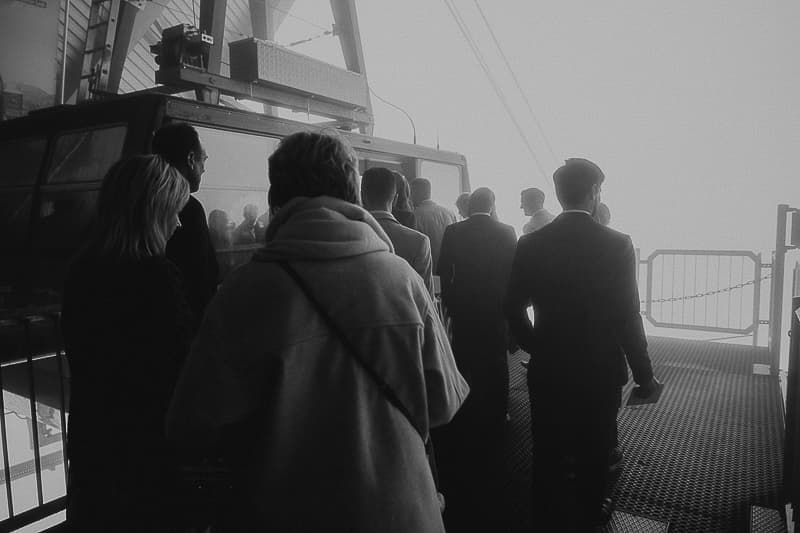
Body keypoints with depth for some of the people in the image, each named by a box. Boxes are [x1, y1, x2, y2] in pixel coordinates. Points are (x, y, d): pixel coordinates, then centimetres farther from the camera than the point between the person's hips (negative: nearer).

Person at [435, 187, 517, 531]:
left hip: (463, 313, 1)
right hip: (496, 314, -1)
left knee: (464, 370, 16)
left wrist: (449, 304, 8)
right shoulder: (506, 233, -9)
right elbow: (514, 273, -4)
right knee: (495, 371, 14)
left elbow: (443, 272, -5)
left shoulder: (453, 232, -8)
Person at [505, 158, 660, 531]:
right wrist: (644, 375, -3)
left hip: (546, 368, 2)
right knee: (593, 448, 18)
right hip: (599, 369, -2)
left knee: (548, 444, 19)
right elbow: (628, 317, -14)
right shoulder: (617, 244, -15)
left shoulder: (530, 244, -9)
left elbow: (513, 307, -3)